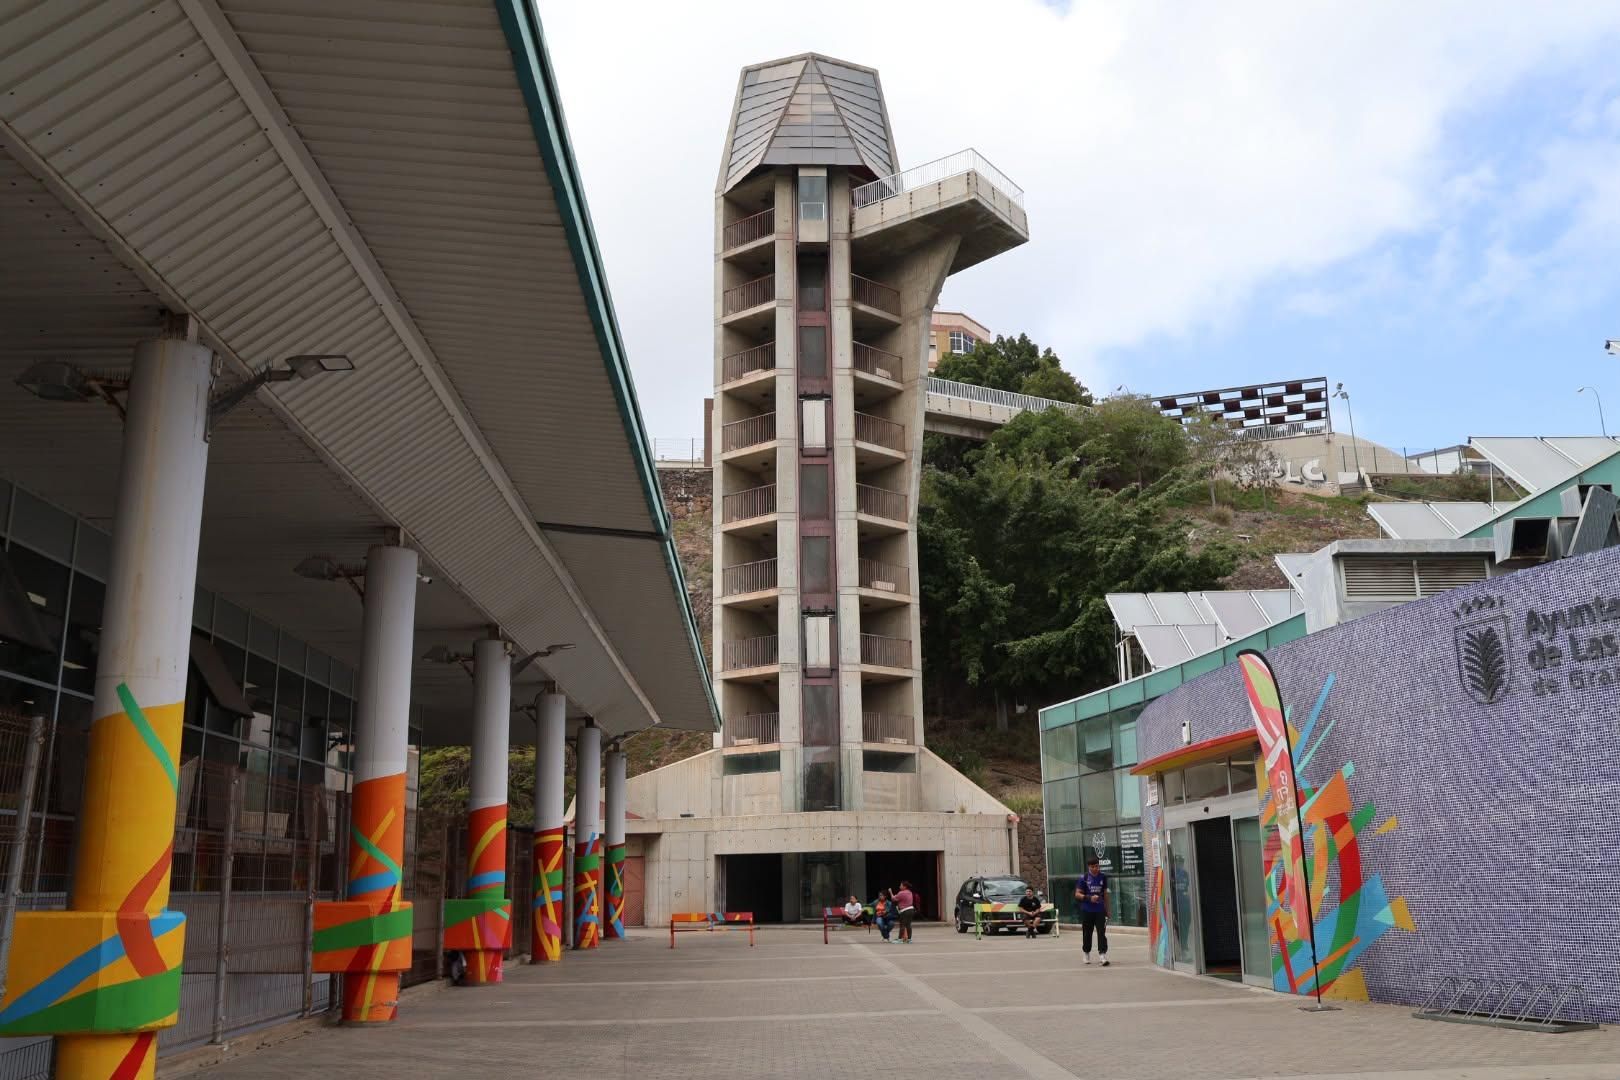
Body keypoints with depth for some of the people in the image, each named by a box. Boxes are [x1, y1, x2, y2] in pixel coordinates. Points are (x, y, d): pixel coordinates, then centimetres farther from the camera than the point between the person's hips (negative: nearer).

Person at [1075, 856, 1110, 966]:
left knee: (1102, 933, -10)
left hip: (1100, 910, 1)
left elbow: (1105, 894, 13)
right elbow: (1077, 894, -6)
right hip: (1087, 911, -1)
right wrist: (1089, 898, -22)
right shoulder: (1084, 878, -5)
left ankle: (1103, 955, -12)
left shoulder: (1103, 877, 4)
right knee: (1087, 934, 9)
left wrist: (1107, 910, 15)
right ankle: (1087, 954, 27)